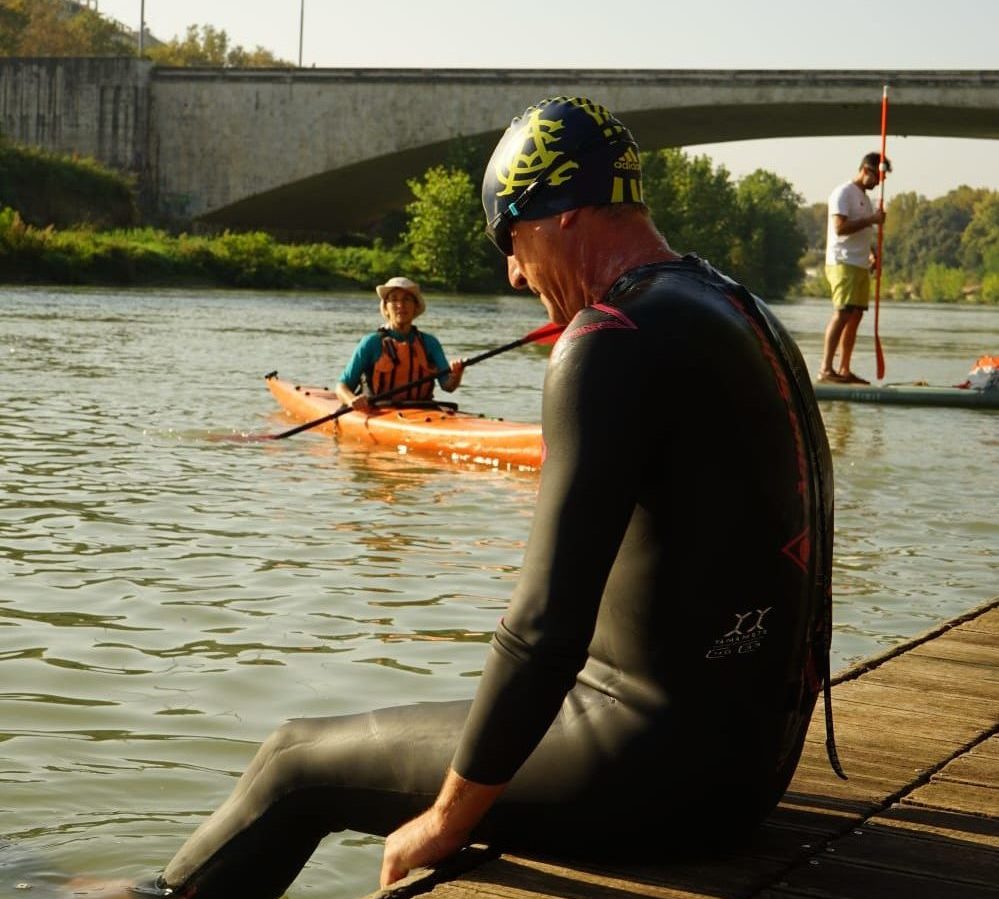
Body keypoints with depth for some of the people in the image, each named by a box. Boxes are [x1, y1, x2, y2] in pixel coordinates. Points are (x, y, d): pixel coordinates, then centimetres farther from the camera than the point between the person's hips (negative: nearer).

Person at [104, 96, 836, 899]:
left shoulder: (612, 340, -18)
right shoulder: (750, 319, 12)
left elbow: (548, 622, -23)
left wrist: (448, 818, -12)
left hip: (657, 770, -9)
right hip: (756, 755, 9)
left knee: (299, 762, 6)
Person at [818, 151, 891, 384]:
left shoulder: (864, 197, 22)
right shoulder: (843, 192, -7)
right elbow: (840, 227, -18)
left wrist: (872, 252, 14)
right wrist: (871, 219, -17)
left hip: (861, 265, 9)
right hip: (843, 263, -9)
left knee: (855, 316, 6)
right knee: (842, 314, -16)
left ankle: (844, 369, 9)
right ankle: (826, 369, -19)